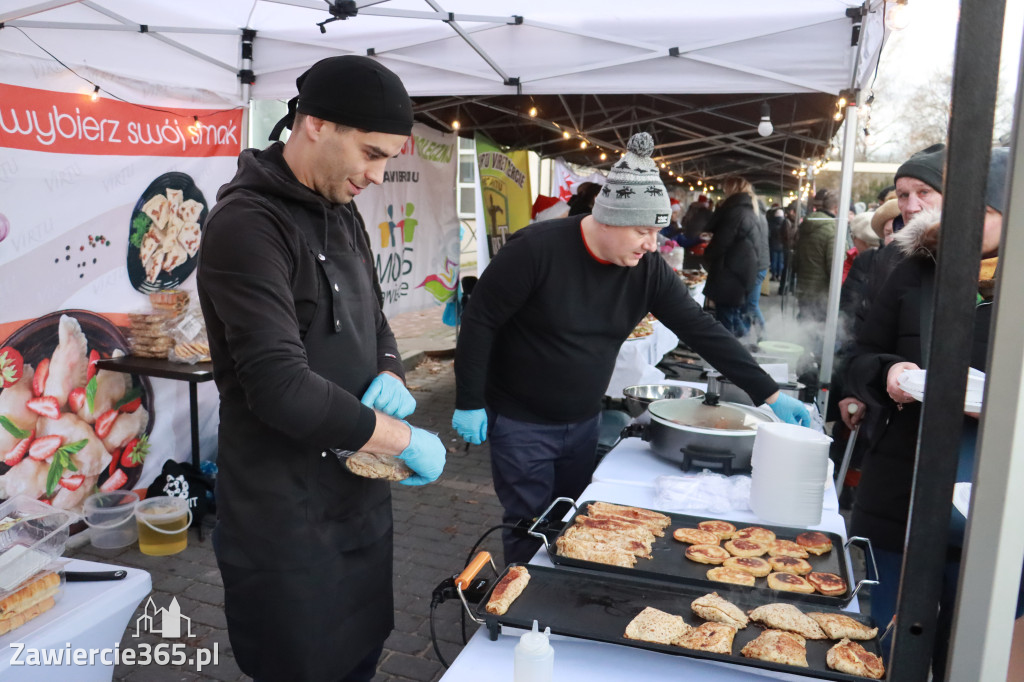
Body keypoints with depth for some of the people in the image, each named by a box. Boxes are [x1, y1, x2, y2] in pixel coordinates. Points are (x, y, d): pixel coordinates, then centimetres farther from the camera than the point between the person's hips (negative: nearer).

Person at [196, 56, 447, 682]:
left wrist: (390, 375, -5)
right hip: (287, 514, -8)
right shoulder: (247, 225, -20)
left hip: (363, 492, 8)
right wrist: (405, 439, -19)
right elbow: (281, 387, -28)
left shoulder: (343, 214, 7)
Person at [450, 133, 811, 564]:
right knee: (531, 531, 3)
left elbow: (702, 330, -4)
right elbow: (480, 320, -15)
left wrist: (769, 394, -7)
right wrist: (469, 403, -14)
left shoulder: (648, 270, -5)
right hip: (521, 423, -5)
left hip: (583, 423, 5)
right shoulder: (538, 249, -21)